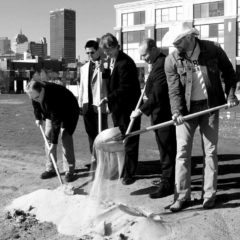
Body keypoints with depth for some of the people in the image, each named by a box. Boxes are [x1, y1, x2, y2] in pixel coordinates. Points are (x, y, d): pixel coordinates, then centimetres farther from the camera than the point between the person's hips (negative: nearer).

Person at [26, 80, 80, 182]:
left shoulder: (53, 95, -42)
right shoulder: (35, 92, -22)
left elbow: (56, 121, -40)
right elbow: (36, 105, 5)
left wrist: (54, 143, -38)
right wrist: (38, 118, 10)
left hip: (68, 111, -7)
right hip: (50, 113, 7)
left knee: (66, 137, -18)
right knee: (48, 136, -1)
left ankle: (69, 170, -11)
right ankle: (50, 169, 7)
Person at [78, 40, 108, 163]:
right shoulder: (84, 68, 18)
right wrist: (80, 104, 17)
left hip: (99, 104, -6)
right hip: (87, 105, 6)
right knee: (91, 133, 11)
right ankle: (94, 157, 20)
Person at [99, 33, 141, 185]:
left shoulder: (124, 63, -20)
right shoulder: (113, 60, 10)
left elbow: (125, 89, -23)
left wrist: (109, 98, -24)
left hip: (127, 108, -10)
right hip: (117, 107, 10)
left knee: (129, 142, 1)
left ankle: (129, 174, 11)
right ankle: (121, 171, 28)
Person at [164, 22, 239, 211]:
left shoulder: (213, 50, -7)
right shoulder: (172, 60, -9)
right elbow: (174, 90, -12)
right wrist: (177, 112, -25)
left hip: (210, 106, 0)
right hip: (186, 109, 0)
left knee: (210, 151, 5)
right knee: (182, 151, -2)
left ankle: (210, 194, 17)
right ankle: (182, 196, 8)